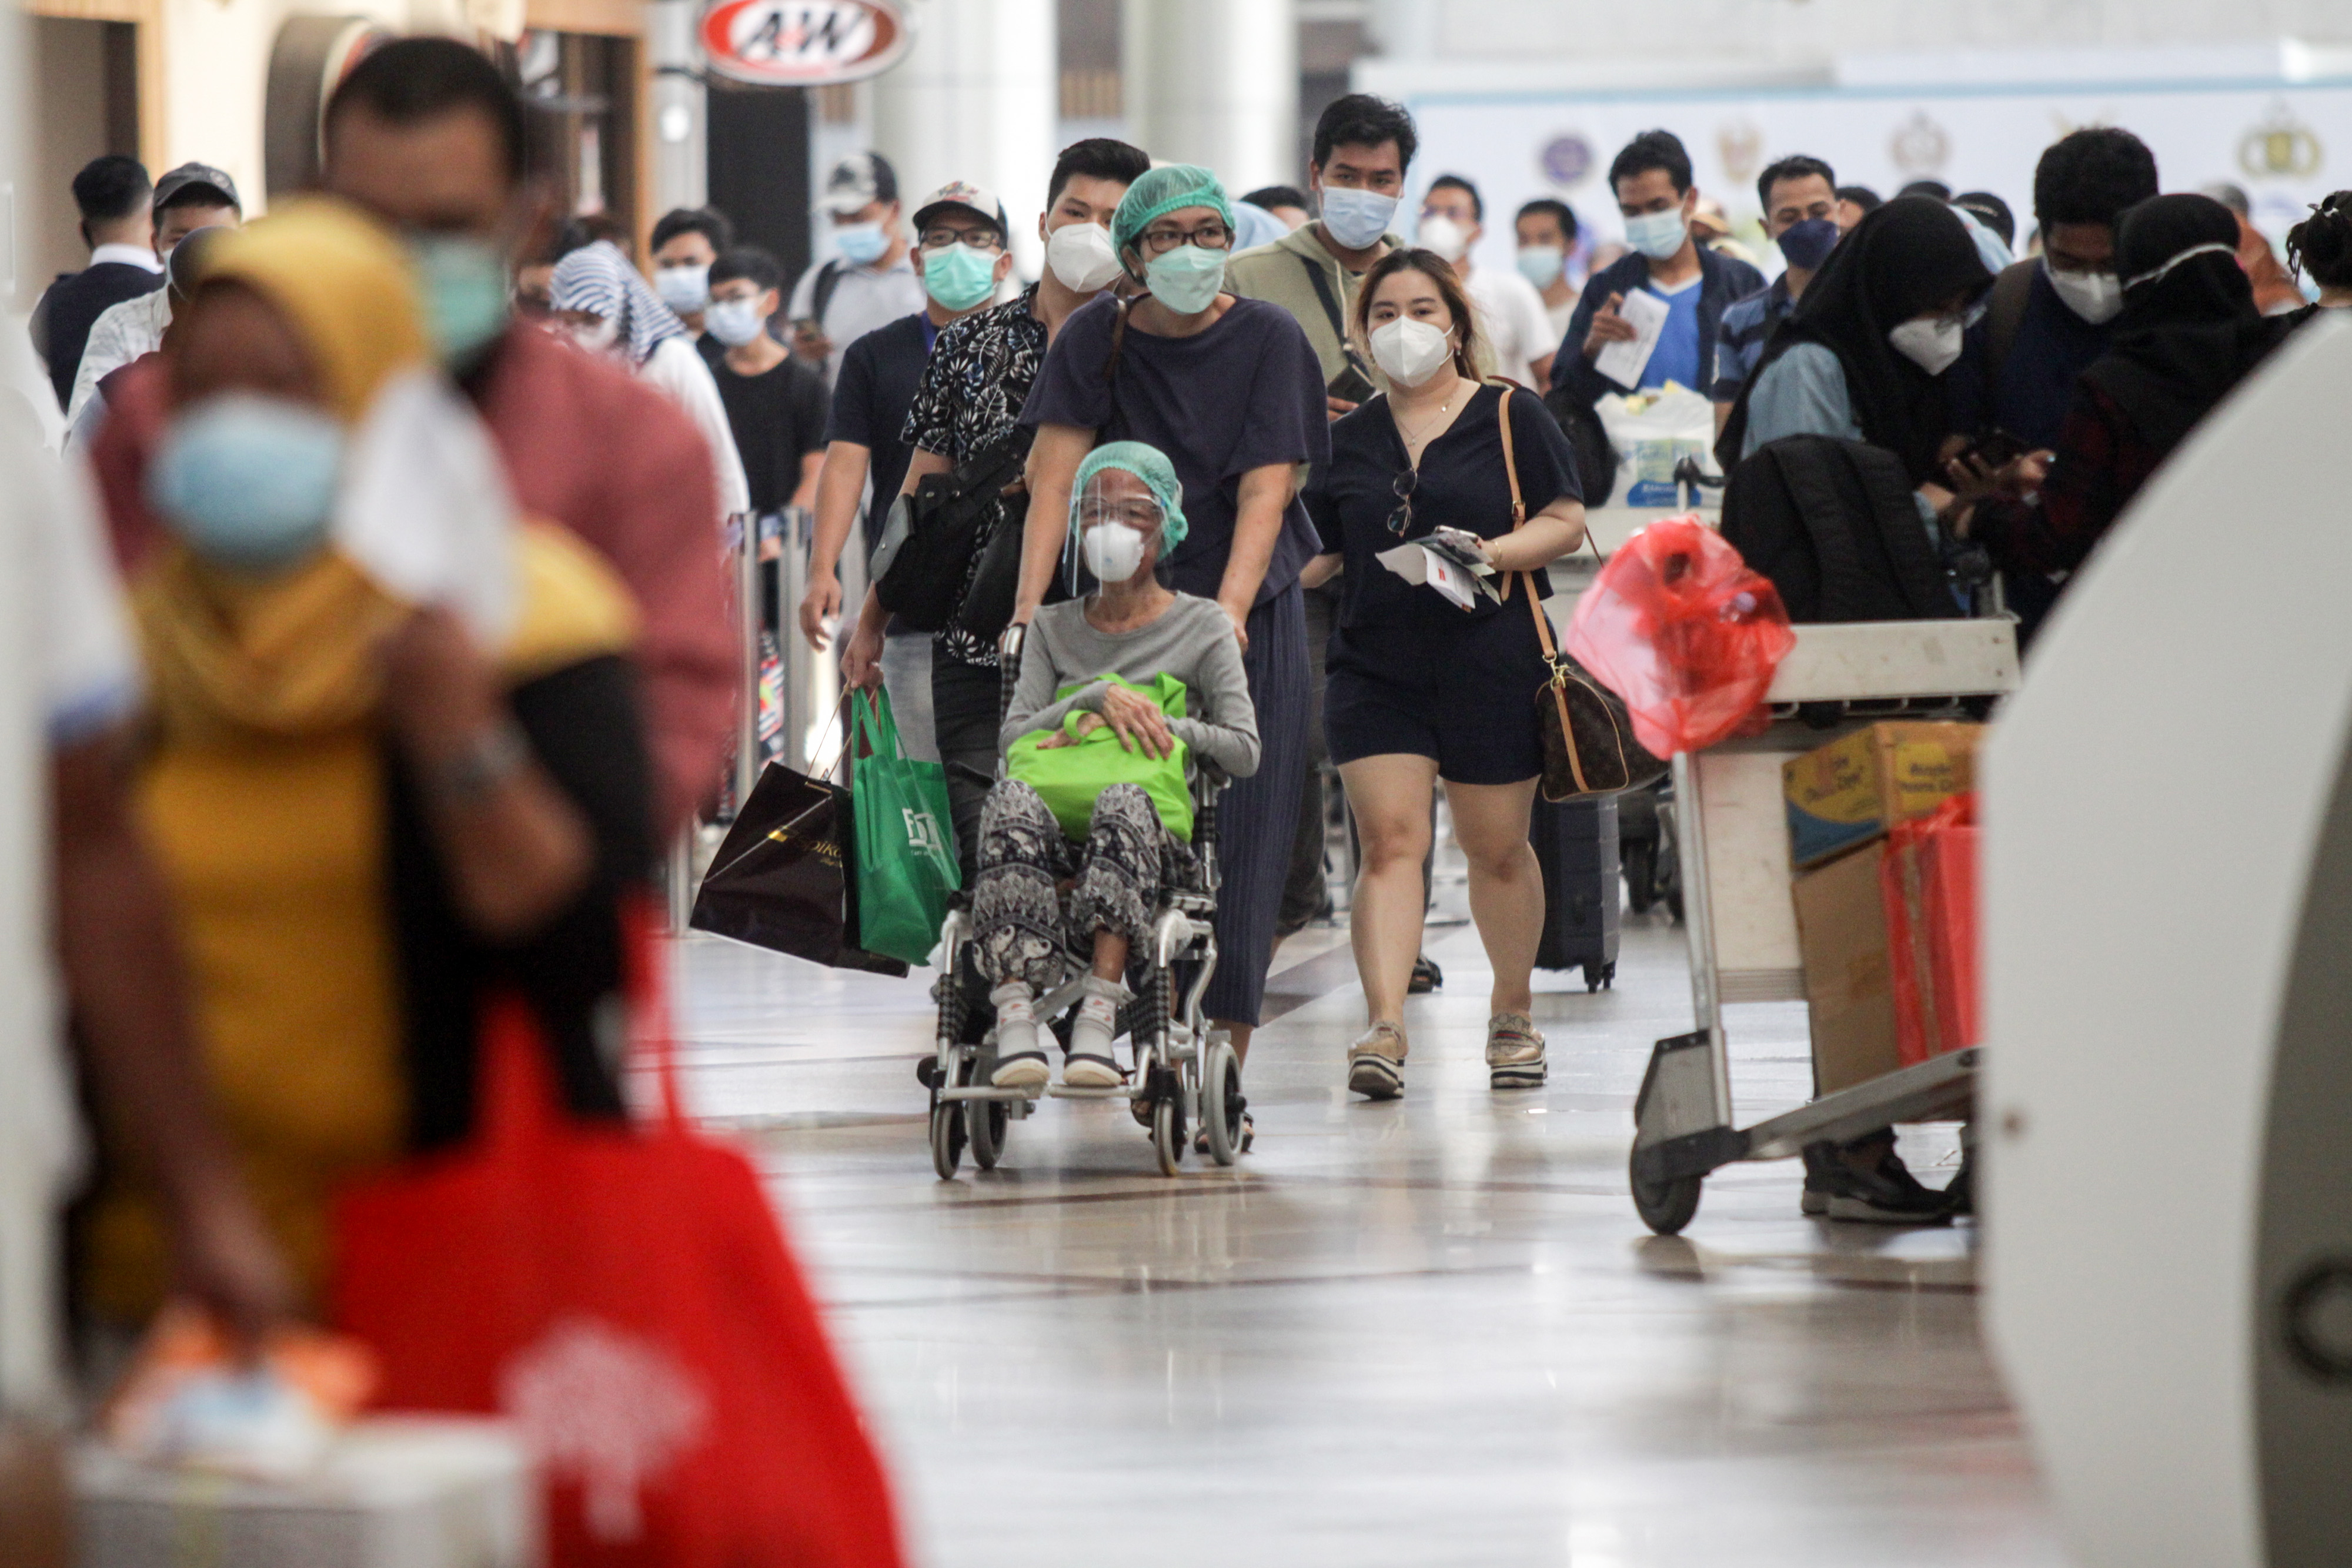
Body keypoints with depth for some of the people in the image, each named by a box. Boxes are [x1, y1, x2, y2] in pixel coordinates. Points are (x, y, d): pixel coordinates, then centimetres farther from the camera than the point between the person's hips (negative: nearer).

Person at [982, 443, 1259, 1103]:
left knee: (1124, 802, -40)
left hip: (1162, 832, -2)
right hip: (1060, 832, 2)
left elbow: (1243, 750, 7)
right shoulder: (1053, 628, 25)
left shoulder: (1202, 627, 17)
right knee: (1013, 799, -35)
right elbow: (1012, 736, 10)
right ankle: (1014, 1015, -50)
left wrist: (1155, 724, -4)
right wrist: (1098, 699, -5)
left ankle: (1099, 1015, -52)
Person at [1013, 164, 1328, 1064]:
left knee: (1237, 839, -5)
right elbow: (1054, 476, -6)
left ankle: (1225, 1062, -2)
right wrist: (1029, 608, -18)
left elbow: (1265, 490, -12)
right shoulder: (1098, 337, -1)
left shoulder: (1268, 339, -5)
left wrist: (1230, 609, -26)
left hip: (1251, 615, -1)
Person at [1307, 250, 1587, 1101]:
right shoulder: (1349, 438, 12)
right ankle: (1383, 1027, -21)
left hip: (1491, 662, -2)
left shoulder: (1513, 417, 3)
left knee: (1496, 848, 9)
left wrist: (1492, 553, -17)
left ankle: (1513, 1013, 30)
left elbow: (1566, 520, -1)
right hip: (1377, 668, 2)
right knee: (1389, 839, -12)